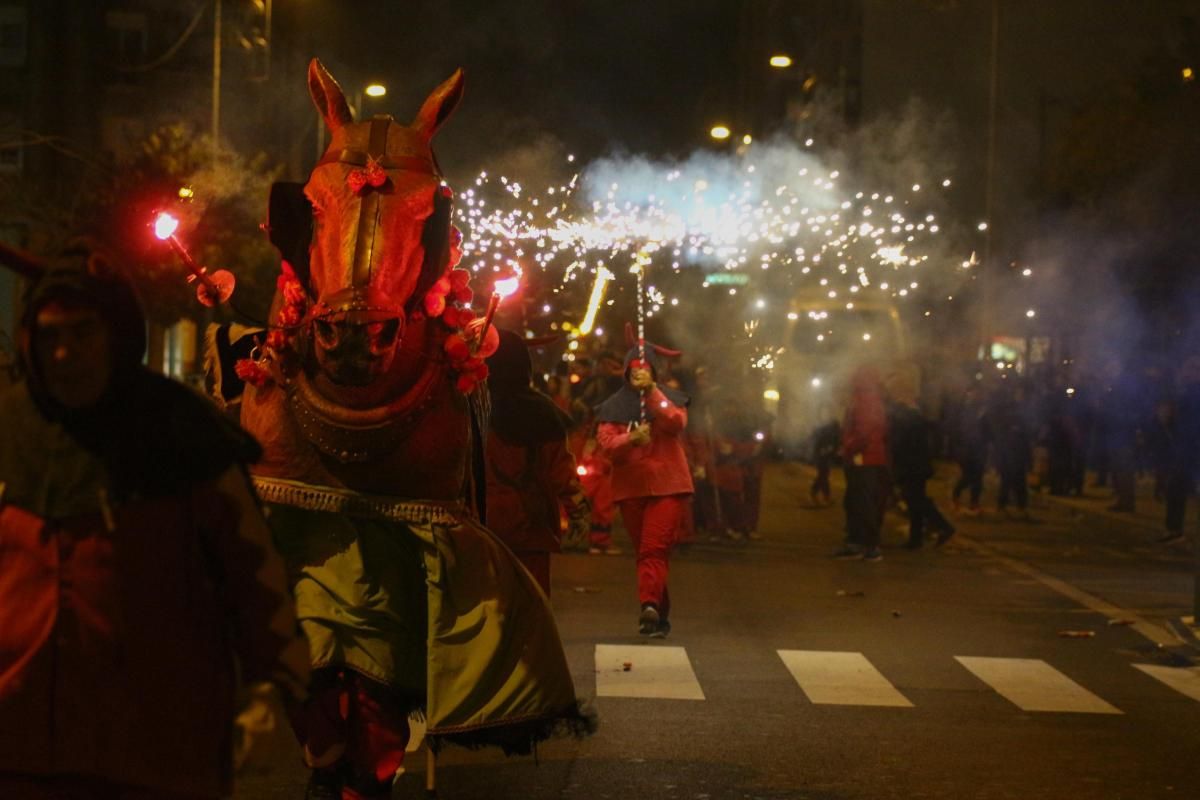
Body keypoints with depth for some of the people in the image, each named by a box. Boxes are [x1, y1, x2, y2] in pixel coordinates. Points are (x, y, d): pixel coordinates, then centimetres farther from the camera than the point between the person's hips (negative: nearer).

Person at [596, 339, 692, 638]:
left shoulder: (670, 399, 6)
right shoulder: (614, 406, 7)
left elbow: (675, 423, -15)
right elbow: (606, 443, -6)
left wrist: (652, 391, -22)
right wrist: (631, 439, -26)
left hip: (667, 486, -2)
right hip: (630, 488, 3)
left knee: (655, 549, -16)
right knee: (643, 551, 7)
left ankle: (650, 605, -30)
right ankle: (660, 614, 14)